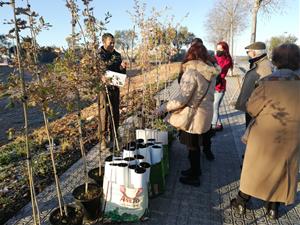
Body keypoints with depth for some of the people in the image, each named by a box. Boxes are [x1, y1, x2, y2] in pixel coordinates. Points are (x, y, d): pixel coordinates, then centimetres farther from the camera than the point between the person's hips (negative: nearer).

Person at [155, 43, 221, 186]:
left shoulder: (191, 73, -21)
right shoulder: (210, 72, 3)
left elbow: (183, 99, -24)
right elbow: (205, 94, 10)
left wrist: (164, 108, -16)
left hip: (192, 115, -8)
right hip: (205, 112, 8)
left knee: (192, 146, 9)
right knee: (195, 144, 23)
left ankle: (194, 177, 27)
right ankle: (195, 169, 42)